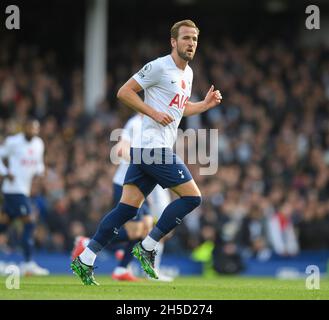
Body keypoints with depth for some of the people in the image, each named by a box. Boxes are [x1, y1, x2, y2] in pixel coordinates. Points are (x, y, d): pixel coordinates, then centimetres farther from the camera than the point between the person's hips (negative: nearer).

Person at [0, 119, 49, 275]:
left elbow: (38, 163, 23)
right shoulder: (13, 142, -10)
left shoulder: (38, 144, 11)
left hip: (24, 190, 7)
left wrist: (39, 169, 1)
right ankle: (28, 263, -10)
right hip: (14, 188, -7)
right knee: (29, 222, -12)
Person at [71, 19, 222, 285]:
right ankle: (147, 248, -4)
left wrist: (206, 104, 17)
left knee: (127, 208, 4)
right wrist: (155, 113, -16)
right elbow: (124, 92, -10)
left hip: (144, 150, 9)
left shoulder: (188, 73, 19)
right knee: (192, 196, -8)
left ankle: (85, 261, 2)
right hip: (154, 147, -9)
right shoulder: (159, 67, -9)